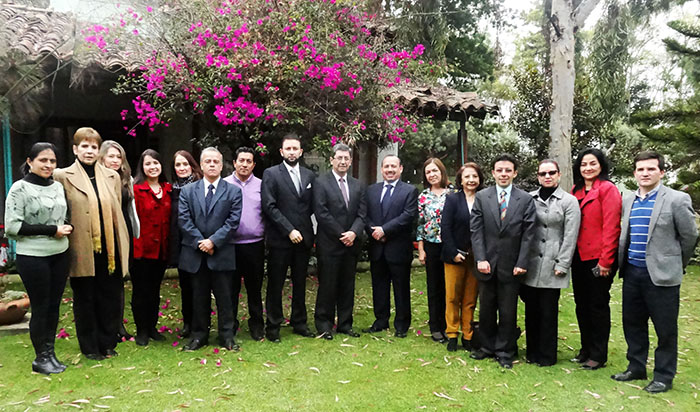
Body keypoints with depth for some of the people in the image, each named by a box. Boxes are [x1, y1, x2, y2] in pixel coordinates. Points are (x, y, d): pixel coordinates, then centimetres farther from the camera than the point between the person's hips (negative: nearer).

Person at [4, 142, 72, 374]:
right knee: (40, 307, 3)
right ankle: (41, 358, 18)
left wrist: (66, 227, -1)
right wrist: (51, 230, -16)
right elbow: (12, 226, -13)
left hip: (59, 255, 5)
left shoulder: (58, 187, 9)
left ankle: (50, 353, 24)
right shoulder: (20, 188, -8)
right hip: (33, 257, -5)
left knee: (54, 305, 10)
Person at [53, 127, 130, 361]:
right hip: (82, 250, -3)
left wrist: (122, 245, 9)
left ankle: (108, 343, 24)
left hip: (109, 249, 3)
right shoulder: (63, 177, -1)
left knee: (110, 298, 9)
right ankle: (90, 347, 24)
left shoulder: (112, 177, 10)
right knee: (85, 299, 10)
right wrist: (63, 233, -5)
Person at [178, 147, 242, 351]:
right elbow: (184, 220, 0)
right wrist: (200, 242, -10)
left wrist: (213, 241, -13)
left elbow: (233, 221, -4)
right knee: (199, 297, 10)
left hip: (222, 253, -1)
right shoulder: (187, 191, 9)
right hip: (195, 253, 2)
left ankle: (227, 336, 16)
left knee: (224, 296, 5)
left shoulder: (233, 191, 4)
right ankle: (199, 336, 22)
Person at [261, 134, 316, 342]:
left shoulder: (309, 175, 11)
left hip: (303, 238, 4)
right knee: (275, 284, 4)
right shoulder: (271, 174, -3)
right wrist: (289, 230, -15)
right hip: (280, 239, -4)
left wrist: (304, 229, 0)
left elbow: (312, 205, 13)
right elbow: (269, 206, -10)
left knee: (300, 283, 13)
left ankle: (299, 323, 26)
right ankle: (272, 326, 16)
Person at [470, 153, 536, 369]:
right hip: (487, 263, 1)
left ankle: (504, 352, 23)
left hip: (511, 266, -1)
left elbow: (528, 234, -3)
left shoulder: (526, 200, 0)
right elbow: (476, 230, -1)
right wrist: (480, 259, -9)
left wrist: (521, 263, -9)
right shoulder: (481, 197, 2)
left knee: (508, 311, 7)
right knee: (486, 309, 13)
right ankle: (488, 347, 30)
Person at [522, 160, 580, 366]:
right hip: (530, 264, 3)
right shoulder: (528, 199, 6)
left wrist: (562, 265, -8)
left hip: (552, 265, -2)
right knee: (531, 309, 10)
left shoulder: (569, 201, 0)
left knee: (548, 311, 3)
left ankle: (547, 355, 17)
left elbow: (570, 236, -3)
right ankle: (532, 351, 24)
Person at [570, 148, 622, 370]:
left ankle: (598, 355, 17)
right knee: (581, 304, 14)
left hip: (598, 259, -6)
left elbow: (611, 227, -14)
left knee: (598, 305, 4)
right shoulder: (575, 191, 11)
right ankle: (586, 349, 28)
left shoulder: (608, 189, -9)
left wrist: (605, 260, -16)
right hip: (579, 257, 7)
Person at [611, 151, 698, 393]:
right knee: (632, 323, 15)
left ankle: (664, 376, 20)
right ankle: (636, 368, 31)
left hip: (661, 274, -5)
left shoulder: (677, 200, -8)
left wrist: (677, 264, 9)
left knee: (665, 328, 6)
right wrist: (623, 263, 15)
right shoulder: (627, 200, 8)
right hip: (632, 272, 5)